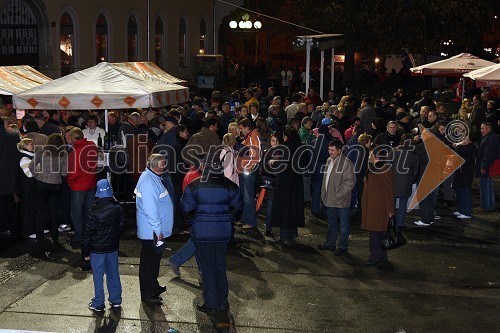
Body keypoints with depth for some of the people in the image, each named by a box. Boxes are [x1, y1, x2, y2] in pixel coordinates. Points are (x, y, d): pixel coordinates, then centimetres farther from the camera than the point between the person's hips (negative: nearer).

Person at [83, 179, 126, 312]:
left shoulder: (93, 211, -19)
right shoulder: (117, 208, -7)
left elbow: (87, 233, -14)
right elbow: (122, 226, 5)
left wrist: (85, 252, -4)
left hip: (97, 249, -4)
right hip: (113, 247, 4)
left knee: (98, 276, 7)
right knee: (113, 273, 16)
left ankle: (98, 303, 17)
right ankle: (116, 300, 26)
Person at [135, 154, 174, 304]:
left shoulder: (153, 177, 9)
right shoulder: (148, 182, -25)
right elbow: (150, 210, -27)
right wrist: (158, 230, -22)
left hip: (157, 231, 10)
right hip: (152, 232, -10)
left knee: (154, 259, 23)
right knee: (148, 263, 2)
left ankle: (154, 286, 38)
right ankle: (147, 294, 13)